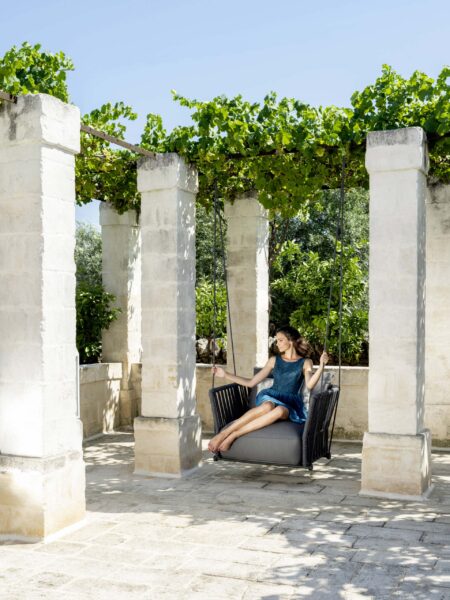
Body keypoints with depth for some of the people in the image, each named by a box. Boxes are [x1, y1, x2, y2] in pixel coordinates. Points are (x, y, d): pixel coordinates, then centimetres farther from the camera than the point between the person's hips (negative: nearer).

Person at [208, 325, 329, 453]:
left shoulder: (305, 362, 10)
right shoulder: (274, 360, 17)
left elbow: (310, 385, -8)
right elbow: (251, 382, 17)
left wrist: (322, 366, -20)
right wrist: (225, 374, 14)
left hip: (290, 403, -1)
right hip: (270, 397, 1)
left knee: (280, 410, -39)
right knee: (267, 406, -38)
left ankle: (234, 434, -42)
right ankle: (224, 433, -44)